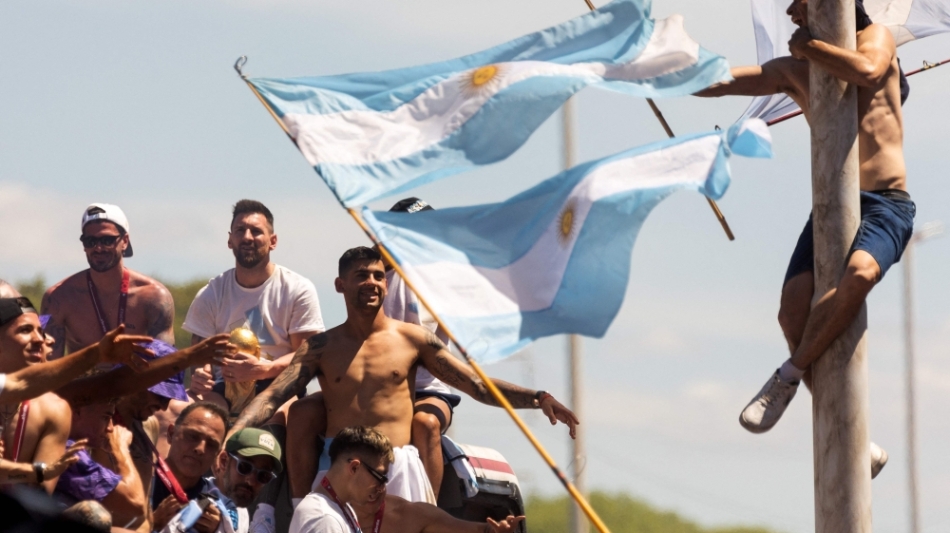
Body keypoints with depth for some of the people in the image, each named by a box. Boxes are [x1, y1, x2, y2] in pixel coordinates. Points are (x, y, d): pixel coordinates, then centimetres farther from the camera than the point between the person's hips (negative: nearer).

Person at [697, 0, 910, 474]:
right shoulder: (795, 72, 18)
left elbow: (866, 70, -19)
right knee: (794, 313, -18)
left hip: (886, 205, -5)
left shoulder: (875, 38, 5)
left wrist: (807, 47, -5)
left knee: (860, 273, -37)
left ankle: (786, 379, -24)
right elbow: (716, 83, 15)